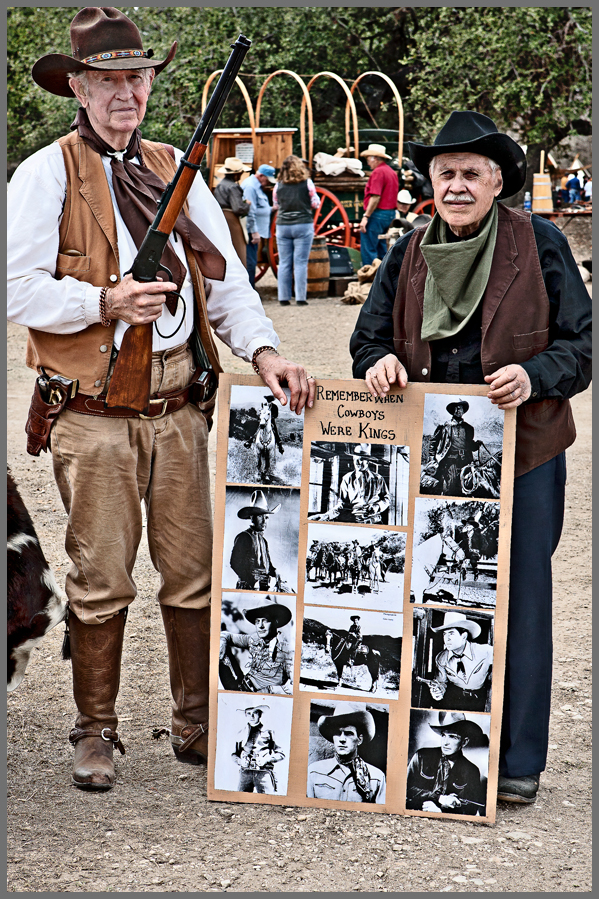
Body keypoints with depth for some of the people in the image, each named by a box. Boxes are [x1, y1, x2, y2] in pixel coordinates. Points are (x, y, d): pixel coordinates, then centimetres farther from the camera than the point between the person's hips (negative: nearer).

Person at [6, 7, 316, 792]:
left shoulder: (175, 170, 13)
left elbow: (224, 276, 9)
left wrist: (261, 347, -7)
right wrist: (106, 302, -20)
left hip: (177, 409, 4)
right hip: (94, 415, -4)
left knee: (193, 574, 10)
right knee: (101, 581, 3)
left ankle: (196, 724, 24)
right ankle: (96, 733, 19)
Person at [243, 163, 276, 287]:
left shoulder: (257, 186, 20)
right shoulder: (250, 186, -14)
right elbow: (250, 211, -20)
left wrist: (271, 209, 14)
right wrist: (254, 232, -22)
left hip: (255, 232, 11)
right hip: (250, 232, -11)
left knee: (251, 263, 12)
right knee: (250, 263, -10)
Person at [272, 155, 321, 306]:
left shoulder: (279, 185, 3)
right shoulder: (307, 183, -3)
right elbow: (315, 204, 4)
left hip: (282, 225, 2)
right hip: (303, 225, -2)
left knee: (284, 263, 6)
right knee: (300, 262, -1)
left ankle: (283, 297, 6)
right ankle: (300, 298, -4)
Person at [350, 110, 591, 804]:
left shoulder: (539, 245, -1)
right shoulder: (409, 256, 8)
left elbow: (580, 343, 0)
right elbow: (369, 338, 15)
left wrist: (533, 375, -20)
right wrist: (380, 363, -8)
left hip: (520, 454, -3)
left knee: (518, 603, 2)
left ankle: (517, 761, 13)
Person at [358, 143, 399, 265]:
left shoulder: (378, 172, -14)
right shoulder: (392, 172, 16)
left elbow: (375, 197, -21)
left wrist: (366, 216, -18)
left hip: (378, 213, -10)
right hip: (390, 213, 10)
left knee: (368, 250, -7)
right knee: (381, 249, 15)